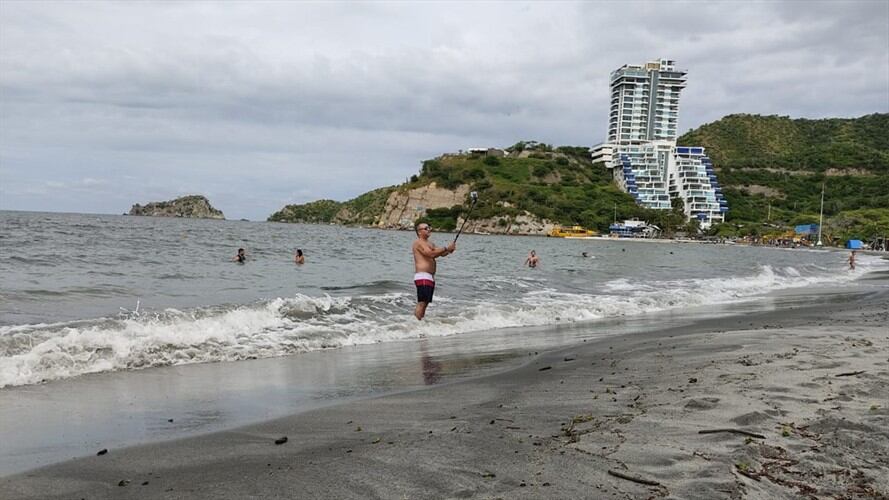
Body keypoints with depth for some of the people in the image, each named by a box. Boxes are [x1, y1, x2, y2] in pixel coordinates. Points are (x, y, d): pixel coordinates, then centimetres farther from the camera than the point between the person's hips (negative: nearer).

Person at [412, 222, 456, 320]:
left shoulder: (430, 243, 23)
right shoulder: (418, 242, -6)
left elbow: (441, 253, 12)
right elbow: (431, 254, -19)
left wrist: (449, 250, -8)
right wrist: (446, 248, -16)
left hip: (430, 277, 10)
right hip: (423, 277, -10)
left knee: (425, 303, 10)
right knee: (421, 303, -13)